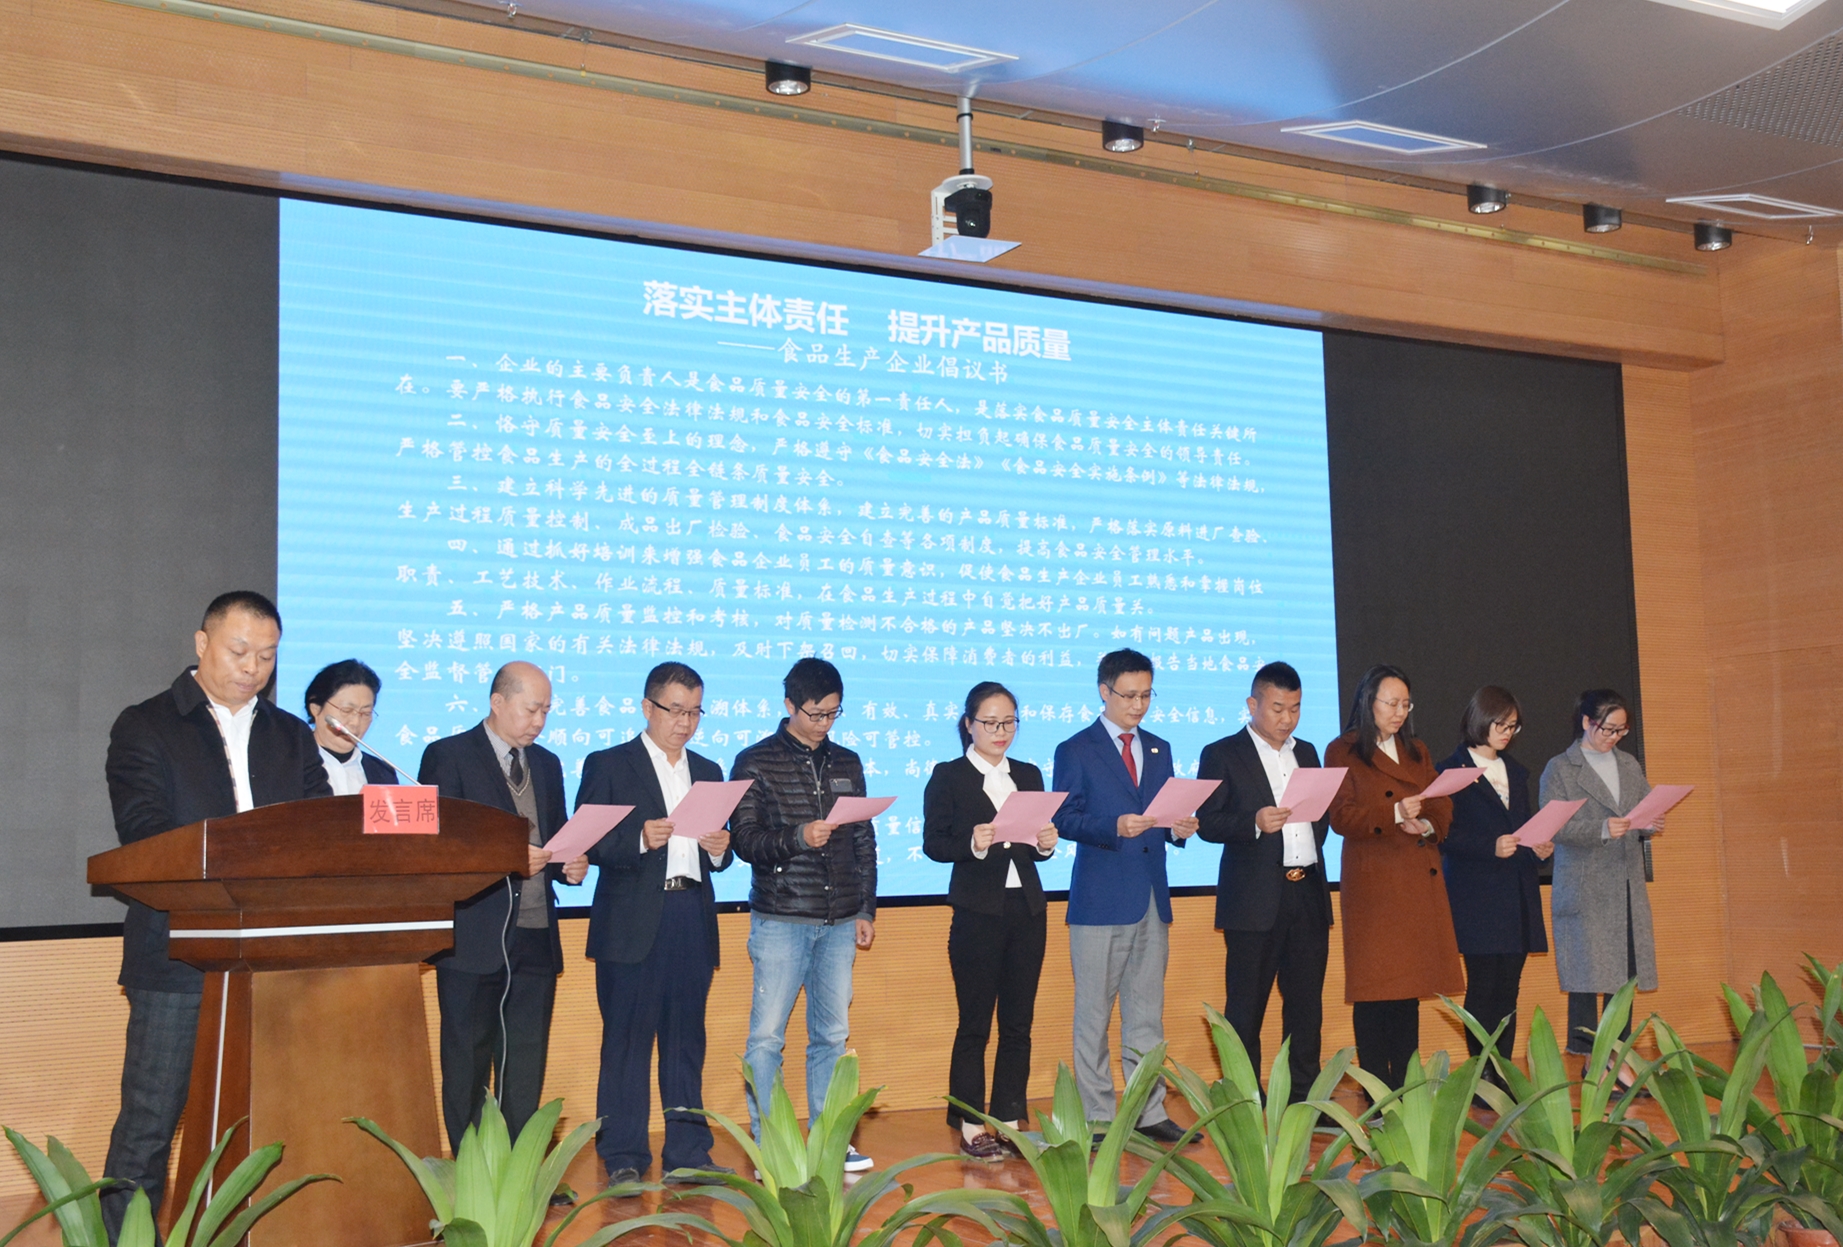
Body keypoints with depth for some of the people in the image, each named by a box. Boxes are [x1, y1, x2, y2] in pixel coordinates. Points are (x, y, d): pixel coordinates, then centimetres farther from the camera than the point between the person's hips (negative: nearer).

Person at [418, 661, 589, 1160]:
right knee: (467, 1065, 3)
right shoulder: (449, 756, -2)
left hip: (535, 937, 5)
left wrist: (571, 865, 0)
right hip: (474, 938, -5)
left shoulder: (547, 765, 17)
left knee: (526, 1071, 6)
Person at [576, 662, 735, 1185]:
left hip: (692, 921, 4)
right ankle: (623, 1159, 6)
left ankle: (688, 1155, 15)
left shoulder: (707, 772, 18)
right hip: (632, 923, -4)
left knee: (686, 1040, 8)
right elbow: (585, 845, -5)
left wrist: (719, 848, -3)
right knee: (627, 1039, -2)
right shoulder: (607, 766, 3)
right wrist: (639, 839, -20)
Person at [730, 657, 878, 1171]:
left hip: (839, 923, 4)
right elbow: (743, 839, -7)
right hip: (780, 921, -4)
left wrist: (866, 910, 12)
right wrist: (798, 837, -22)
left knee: (832, 1034, 9)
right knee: (767, 1036, -2)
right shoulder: (756, 763, 0)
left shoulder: (846, 763, 13)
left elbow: (863, 842, 16)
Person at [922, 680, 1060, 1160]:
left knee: (1018, 1023, 7)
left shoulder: (1029, 775, 13)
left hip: (1027, 910, 4)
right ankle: (971, 1128, 8)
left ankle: (1010, 1122, 16)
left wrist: (1046, 844, -8)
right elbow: (933, 843, -6)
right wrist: (973, 844, -23)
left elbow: (1037, 848, 15)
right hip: (978, 912, -4)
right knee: (974, 1024, 1)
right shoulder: (949, 777, 0)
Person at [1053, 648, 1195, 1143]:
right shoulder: (1075, 751, 0)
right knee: (1093, 1013, 0)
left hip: (1152, 897, 5)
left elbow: (1164, 817, 19)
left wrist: (1178, 828, -3)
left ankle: (1148, 1112, 15)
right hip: (1100, 898, -5)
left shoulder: (1159, 750, 16)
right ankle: (1097, 1116, 8)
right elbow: (1064, 820, -7)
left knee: (1147, 1013, 9)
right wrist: (1115, 828, -21)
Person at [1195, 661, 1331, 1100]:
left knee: (1307, 1004, 8)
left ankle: (1304, 1098, 17)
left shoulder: (1307, 752, 17)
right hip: (1255, 899, -5)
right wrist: (1255, 823, -21)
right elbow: (1207, 823, -7)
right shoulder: (1221, 755, 0)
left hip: (1309, 894, 5)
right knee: (1245, 1008, 0)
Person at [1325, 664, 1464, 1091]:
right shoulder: (1343, 752, 2)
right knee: (1375, 991, -6)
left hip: (1420, 880, 6)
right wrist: (1395, 814, -20)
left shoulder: (1417, 753, 19)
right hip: (1373, 883, -5)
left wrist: (1427, 825, -9)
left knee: (1410, 985, 6)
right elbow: (1341, 815, -8)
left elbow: (1442, 805, 13)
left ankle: (1406, 1086, 11)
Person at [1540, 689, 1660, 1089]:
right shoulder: (1560, 769, -1)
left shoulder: (1630, 766, 16)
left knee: (1626, 973, 4)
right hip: (1583, 887, -5)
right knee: (1587, 973, -6)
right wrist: (1602, 829, -23)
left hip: (1628, 886, 5)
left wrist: (1650, 825, -6)